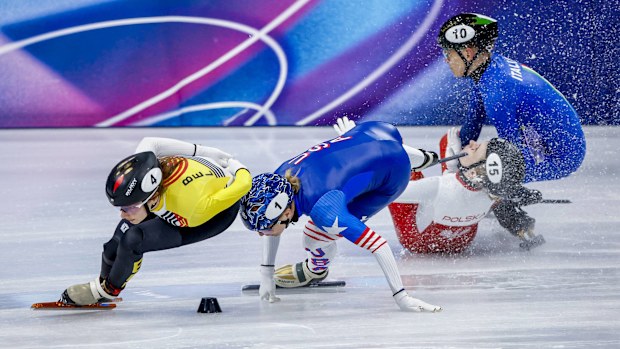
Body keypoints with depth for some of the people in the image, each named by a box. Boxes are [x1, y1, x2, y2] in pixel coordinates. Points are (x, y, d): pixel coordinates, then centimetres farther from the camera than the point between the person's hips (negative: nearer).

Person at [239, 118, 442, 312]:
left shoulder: (323, 210, -39)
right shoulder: (276, 179, -18)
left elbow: (375, 244, -38)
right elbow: (272, 221, 4)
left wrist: (401, 297, -36)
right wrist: (266, 275, 4)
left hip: (393, 174, -6)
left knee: (314, 239, -9)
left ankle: (316, 270, 26)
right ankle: (421, 158, 67)